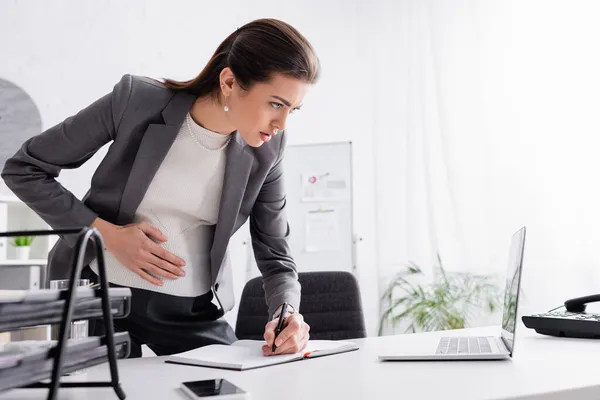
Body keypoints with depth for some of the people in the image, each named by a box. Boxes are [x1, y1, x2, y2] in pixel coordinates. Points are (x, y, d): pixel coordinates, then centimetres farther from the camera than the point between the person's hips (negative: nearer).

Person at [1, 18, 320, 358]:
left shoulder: (265, 149, -9)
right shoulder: (137, 101, -18)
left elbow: (276, 256, -2)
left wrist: (286, 312, -24)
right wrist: (107, 234, -18)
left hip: (195, 308, 3)